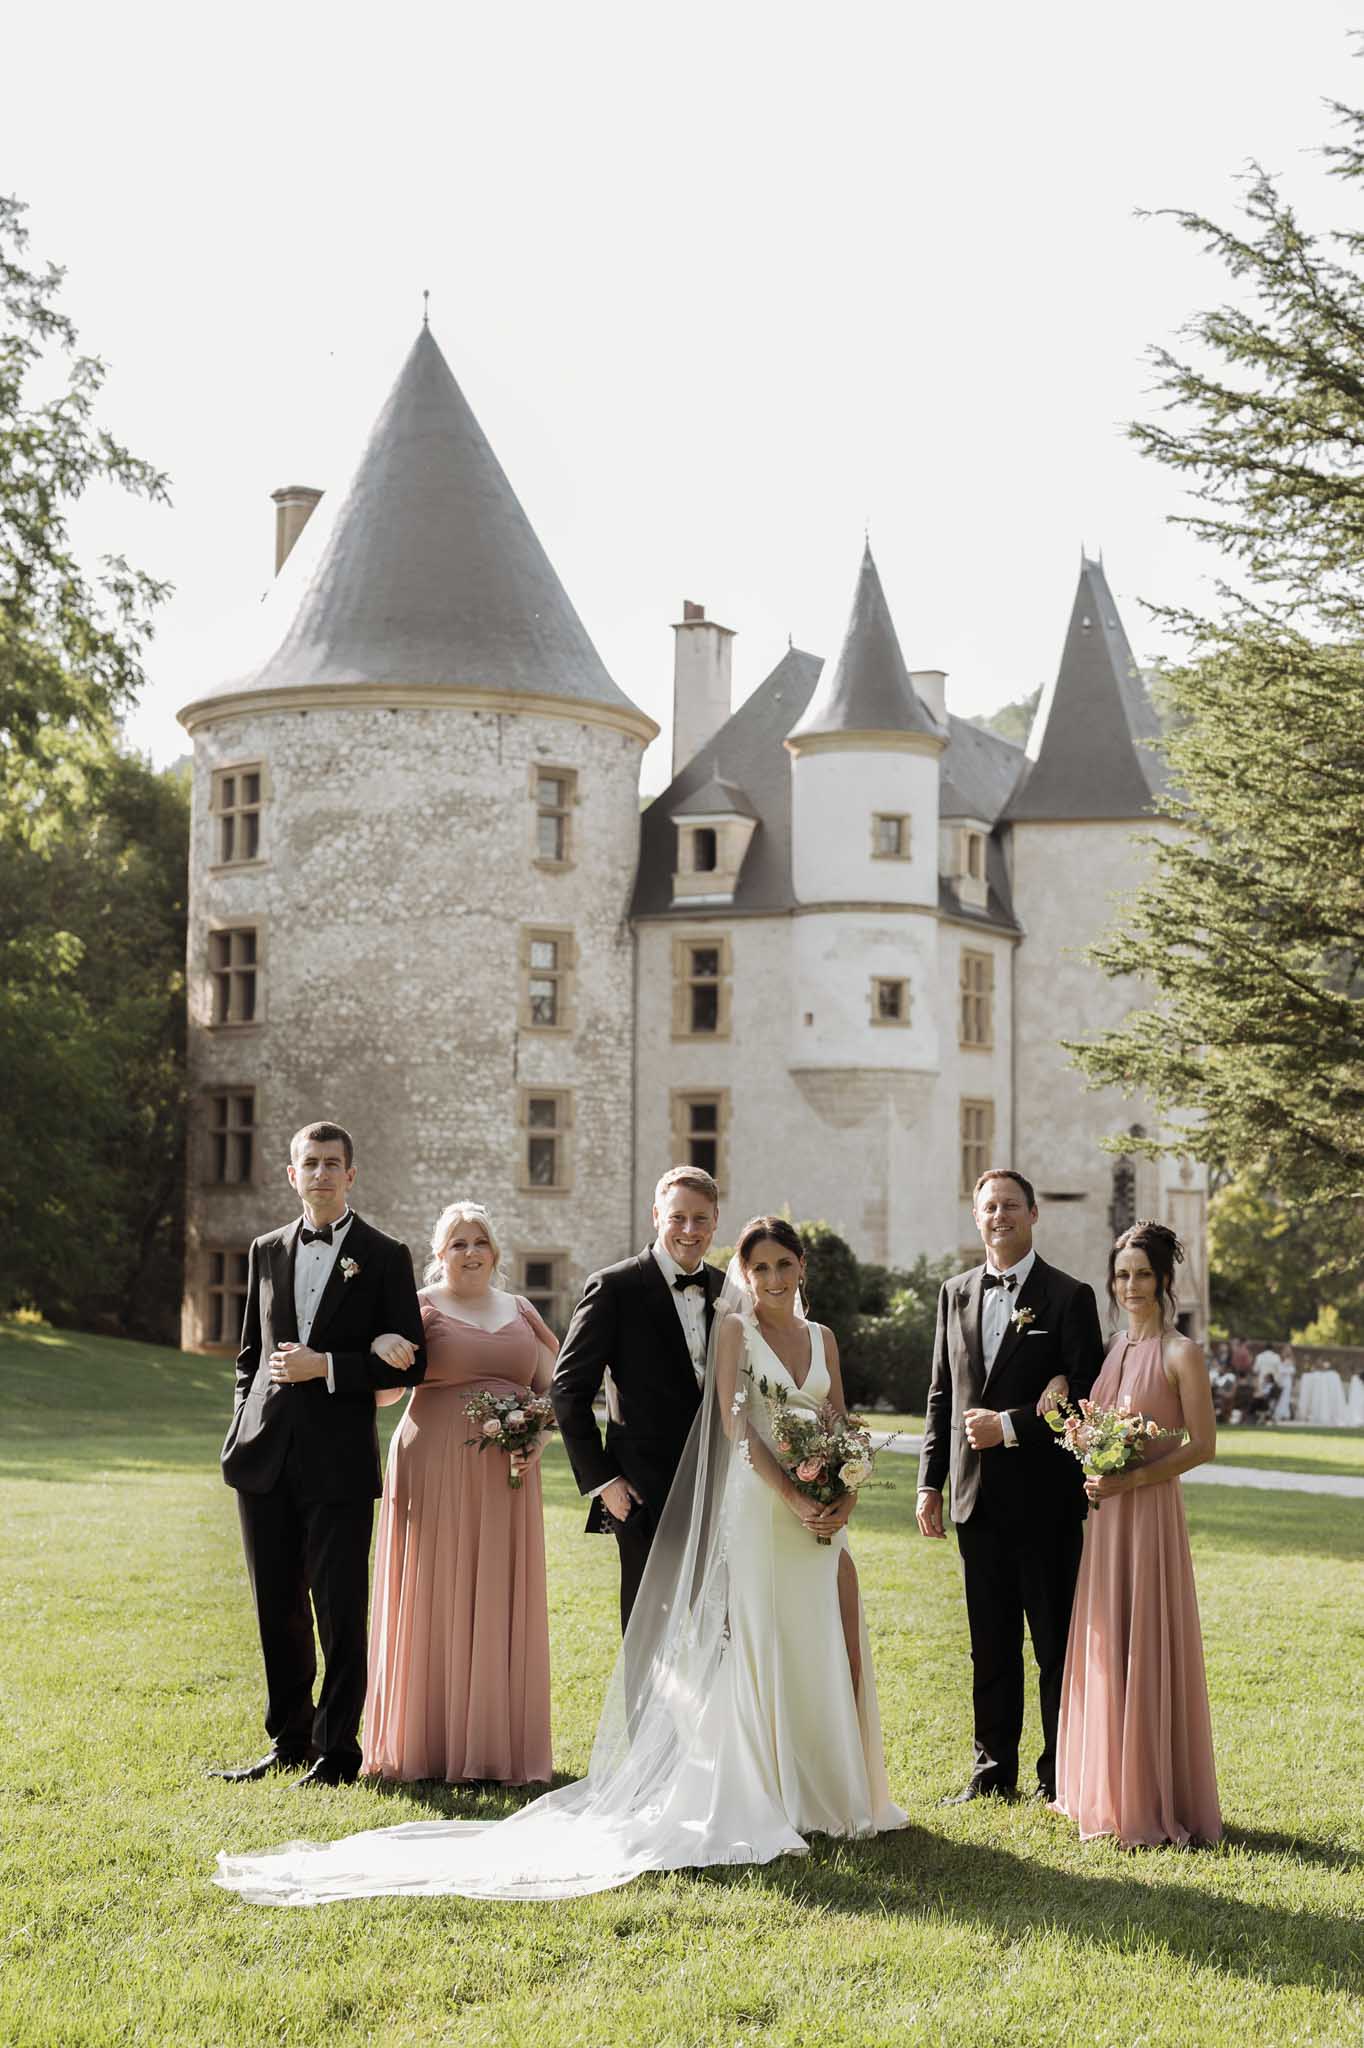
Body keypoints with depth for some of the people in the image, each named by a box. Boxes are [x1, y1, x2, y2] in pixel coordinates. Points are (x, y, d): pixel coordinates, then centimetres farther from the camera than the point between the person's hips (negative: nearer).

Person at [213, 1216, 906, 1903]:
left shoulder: (823, 1339, 14)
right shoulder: (733, 1329, -1)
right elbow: (736, 1426, -10)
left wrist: (843, 1499, -4)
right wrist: (794, 1500, -17)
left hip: (818, 1518, 5)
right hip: (758, 1508, -5)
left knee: (825, 1654, 4)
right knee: (757, 1654, -5)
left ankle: (827, 1794, 14)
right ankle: (759, 1803, 1)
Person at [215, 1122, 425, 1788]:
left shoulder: (384, 1256, 0)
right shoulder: (267, 1251, 13)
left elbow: (410, 1361, -4)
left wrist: (327, 1366, -13)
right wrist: (242, 1430, 10)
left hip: (339, 1462, -4)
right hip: (266, 1458, 4)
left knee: (340, 1613, -1)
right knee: (277, 1610, 10)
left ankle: (337, 1754, 7)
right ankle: (289, 1744, 22)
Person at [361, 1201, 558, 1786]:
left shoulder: (520, 1313, 14)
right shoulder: (418, 1308, 3)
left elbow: (551, 1389, 18)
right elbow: (381, 1394, 0)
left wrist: (537, 1435, -2)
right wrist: (380, 1347, -20)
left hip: (506, 1480, 4)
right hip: (434, 1474, -3)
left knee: (500, 1606, 5)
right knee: (432, 1604, -2)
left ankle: (498, 1746, 11)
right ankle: (427, 1745, 5)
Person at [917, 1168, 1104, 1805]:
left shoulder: (1068, 1297, -4)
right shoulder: (955, 1293, 11)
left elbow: (1086, 1398, -9)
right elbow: (941, 1394, 14)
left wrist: (1010, 1426, -16)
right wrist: (930, 1482, 9)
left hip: (1045, 1496, -5)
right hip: (977, 1497, 5)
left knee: (1056, 1643, 3)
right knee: (990, 1645, 11)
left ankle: (1060, 1776, 11)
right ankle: (993, 1771, 19)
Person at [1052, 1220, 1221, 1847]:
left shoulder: (1180, 1354, -8)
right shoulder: (1112, 1349, 12)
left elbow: (1203, 1445, -11)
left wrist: (1130, 1478, -18)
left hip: (1151, 1512, -7)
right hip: (1104, 1513, 7)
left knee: (1146, 1648, -3)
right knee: (1104, 1649, 10)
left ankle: (1154, 1802, 5)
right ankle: (1108, 1790, 19)